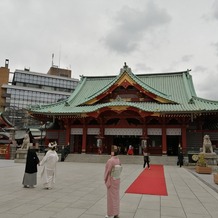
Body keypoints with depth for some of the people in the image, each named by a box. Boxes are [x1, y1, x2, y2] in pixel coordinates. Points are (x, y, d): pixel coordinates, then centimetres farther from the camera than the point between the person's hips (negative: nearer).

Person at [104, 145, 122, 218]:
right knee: (116, 196, 15)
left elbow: (108, 172, -17)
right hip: (117, 180, 6)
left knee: (111, 197, 7)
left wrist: (106, 181, -5)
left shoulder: (110, 161, -22)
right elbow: (119, 170, 2)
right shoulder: (118, 160, -2)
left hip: (111, 181, -6)